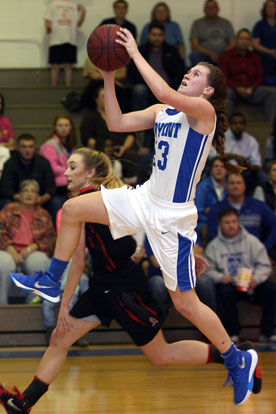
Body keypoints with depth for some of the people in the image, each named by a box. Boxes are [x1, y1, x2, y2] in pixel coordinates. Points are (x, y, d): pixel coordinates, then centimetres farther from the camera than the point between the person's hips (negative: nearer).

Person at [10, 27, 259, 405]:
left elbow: (164, 93, -34)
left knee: (185, 303, -2)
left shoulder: (204, 110, -16)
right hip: (146, 199, 8)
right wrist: (108, 78, -2)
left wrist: (135, 53, -26)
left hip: (172, 216, -8)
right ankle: (51, 283, 22)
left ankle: (239, 360, 15)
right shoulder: (162, 112, 8)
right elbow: (116, 123, 6)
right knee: (73, 210, 6)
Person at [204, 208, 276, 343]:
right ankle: (233, 333, -21)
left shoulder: (252, 241, 8)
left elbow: (264, 265, 4)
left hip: (252, 284, 1)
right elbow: (208, 270, 5)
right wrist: (220, 277, -17)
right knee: (224, 291, -36)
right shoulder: (213, 246, 8)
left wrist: (256, 279, -16)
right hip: (230, 284, -1)